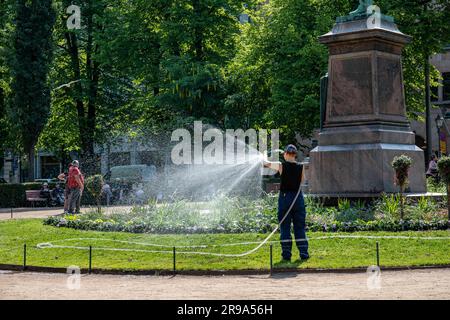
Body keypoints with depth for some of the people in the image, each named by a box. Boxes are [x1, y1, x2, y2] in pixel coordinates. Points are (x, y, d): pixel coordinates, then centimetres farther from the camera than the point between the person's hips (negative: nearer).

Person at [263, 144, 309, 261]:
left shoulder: (281, 166, -7)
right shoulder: (300, 167, -1)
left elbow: (268, 164, 10)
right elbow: (301, 181, 10)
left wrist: (264, 161, 32)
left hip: (285, 197, -2)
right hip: (298, 197, 2)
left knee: (285, 227, 5)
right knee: (300, 227, 9)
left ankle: (286, 254, 5)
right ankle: (304, 253, 7)